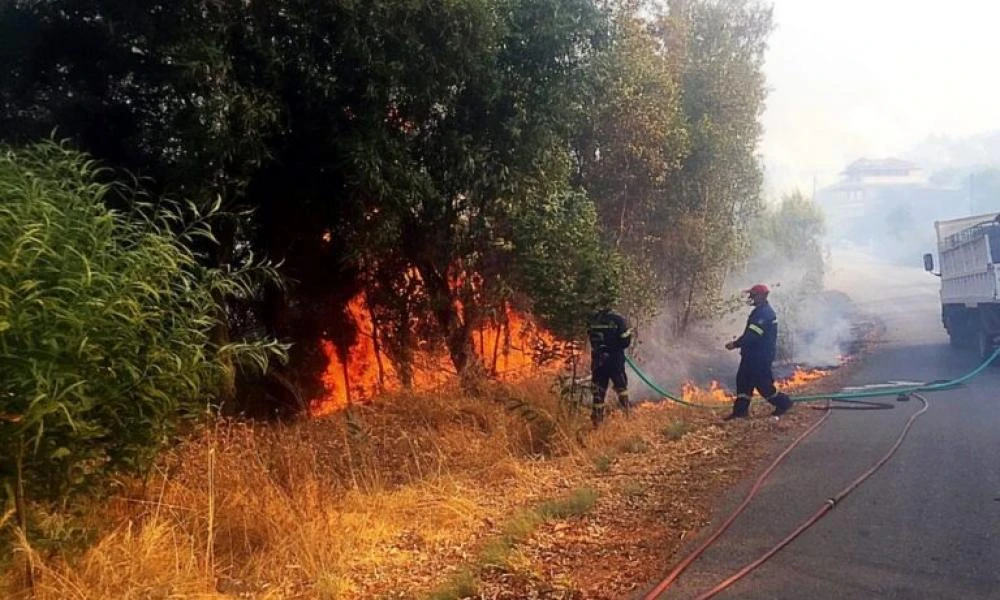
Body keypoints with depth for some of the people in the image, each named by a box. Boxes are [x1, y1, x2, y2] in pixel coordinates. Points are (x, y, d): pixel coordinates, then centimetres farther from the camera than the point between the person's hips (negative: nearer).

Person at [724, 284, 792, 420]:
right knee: (743, 380, 9)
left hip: (761, 356, -11)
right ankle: (741, 410, 12)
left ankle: (783, 402, 15)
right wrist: (738, 342, 10)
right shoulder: (760, 311, 14)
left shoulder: (765, 313, -21)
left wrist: (735, 344, -21)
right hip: (753, 355, 11)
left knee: (763, 383, -2)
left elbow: (753, 334, -26)